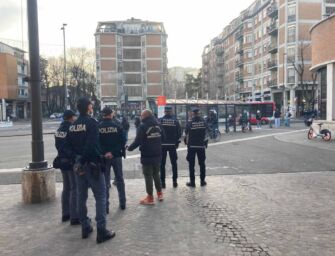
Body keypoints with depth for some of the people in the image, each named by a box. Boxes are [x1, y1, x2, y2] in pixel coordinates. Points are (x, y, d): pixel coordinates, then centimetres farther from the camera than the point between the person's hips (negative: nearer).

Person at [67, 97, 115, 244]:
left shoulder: (73, 125, 9)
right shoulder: (92, 122, -13)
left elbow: (70, 144, 11)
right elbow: (92, 145, -23)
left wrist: (78, 157, 14)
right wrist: (99, 158, -14)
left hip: (78, 163, 7)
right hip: (92, 163, -7)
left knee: (81, 196, 13)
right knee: (100, 196, -2)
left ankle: (85, 227, 22)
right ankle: (101, 231, -3)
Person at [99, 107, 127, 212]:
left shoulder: (98, 127, -6)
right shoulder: (117, 126, -6)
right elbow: (123, 141, -8)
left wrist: (104, 153, -3)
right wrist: (114, 152, -2)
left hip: (104, 157, 0)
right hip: (117, 156, 0)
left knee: (105, 181, 7)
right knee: (120, 179, 14)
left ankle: (105, 206, 7)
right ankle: (122, 203, 21)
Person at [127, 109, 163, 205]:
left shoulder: (143, 126, -14)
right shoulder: (157, 125, 7)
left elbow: (138, 141, -18)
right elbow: (162, 139, 10)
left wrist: (130, 148, -4)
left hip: (147, 156, -6)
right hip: (157, 155, 6)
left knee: (148, 176, 2)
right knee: (156, 174, 20)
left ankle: (150, 198, 8)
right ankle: (159, 193, 27)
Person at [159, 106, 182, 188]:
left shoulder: (160, 120, -5)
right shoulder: (175, 121, 0)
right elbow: (179, 133, 0)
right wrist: (177, 142, 11)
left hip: (162, 144, -1)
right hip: (172, 145, 1)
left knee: (162, 163, 5)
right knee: (174, 163, 11)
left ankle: (162, 182, 5)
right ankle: (174, 181, 12)